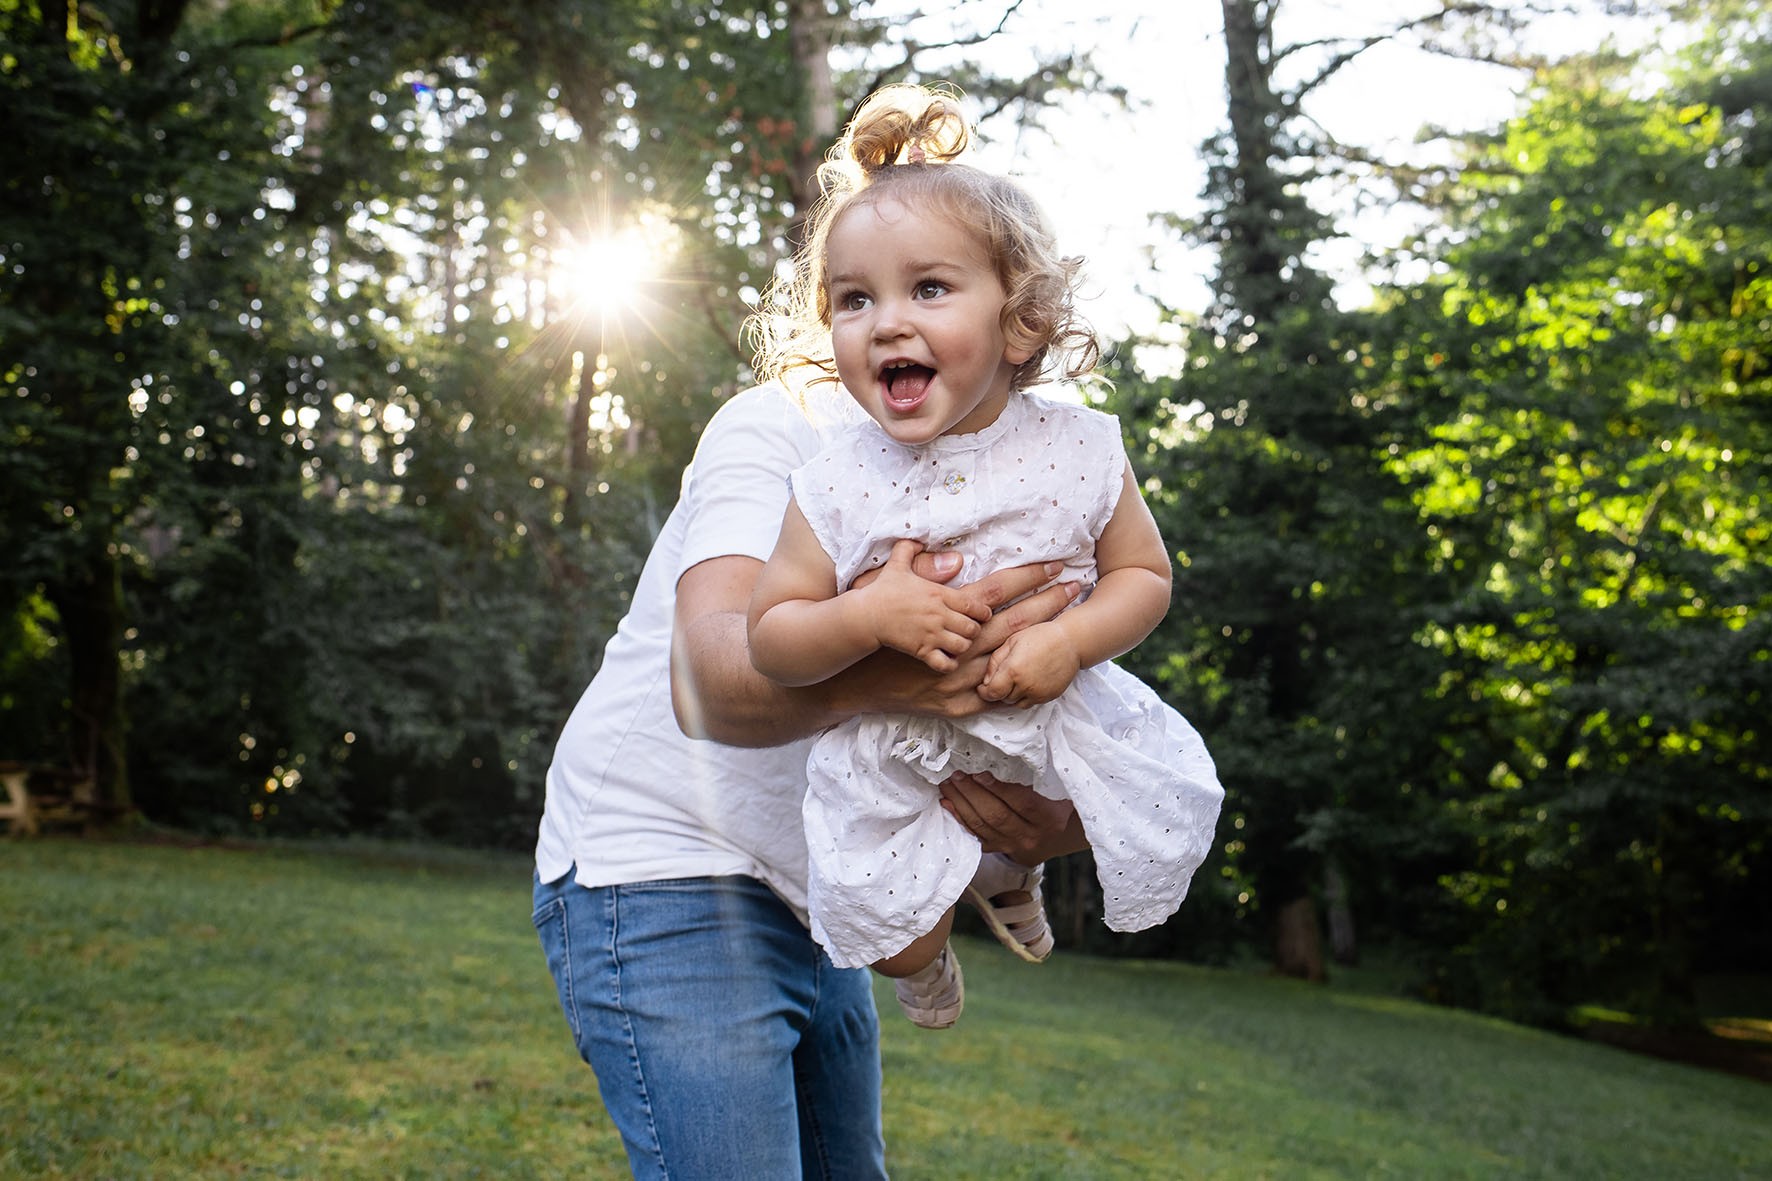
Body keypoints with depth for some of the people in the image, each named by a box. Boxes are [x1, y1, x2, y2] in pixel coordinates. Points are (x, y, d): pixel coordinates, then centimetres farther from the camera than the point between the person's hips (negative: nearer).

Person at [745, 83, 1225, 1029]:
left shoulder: (1077, 446, -14)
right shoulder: (837, 487, -17)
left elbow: (1143, 575, -4)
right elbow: (769, 639, -12)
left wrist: (1068, 640, -24)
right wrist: (869, 616, -31)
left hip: (1051, 704, 2)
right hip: (895, 733, -2)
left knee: (1168, 799, -5)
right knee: (876, 915, -9)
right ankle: (924, 954, 34)